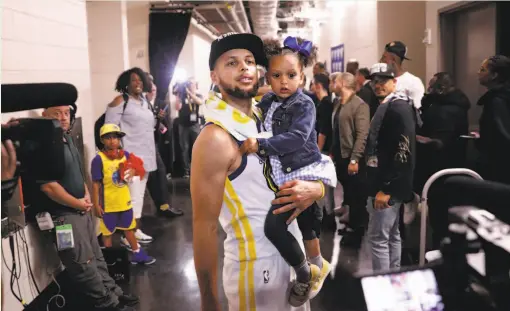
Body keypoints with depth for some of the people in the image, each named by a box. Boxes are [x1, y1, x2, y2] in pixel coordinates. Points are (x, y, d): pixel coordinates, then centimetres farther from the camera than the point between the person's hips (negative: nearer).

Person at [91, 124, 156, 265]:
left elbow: (136, 166, 14)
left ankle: (138, 254, 33)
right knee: (107, 232, 10)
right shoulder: (99, 159, -17)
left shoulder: (125, 155, -3)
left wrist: (132, 171, -10)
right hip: (108, 204, -5)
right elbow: (96, 184, -15)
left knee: (129, 228, 20)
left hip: (125, 201, 5)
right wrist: (96, 205, -15)